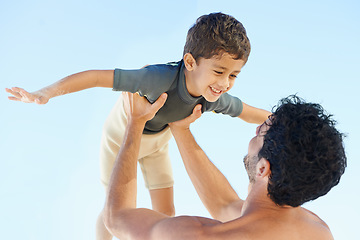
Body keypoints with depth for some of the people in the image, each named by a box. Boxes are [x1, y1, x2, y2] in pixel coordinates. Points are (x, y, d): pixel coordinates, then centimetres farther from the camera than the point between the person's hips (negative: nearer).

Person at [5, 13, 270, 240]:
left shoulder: (217, 99, -28)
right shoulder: (162, 79, -47)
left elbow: (249, 113, -6)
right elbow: (97, 76, -46)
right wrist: (45, 94, -50)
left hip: (157, 142, 4)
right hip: (122, 135, -4)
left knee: (166, 210, 7)